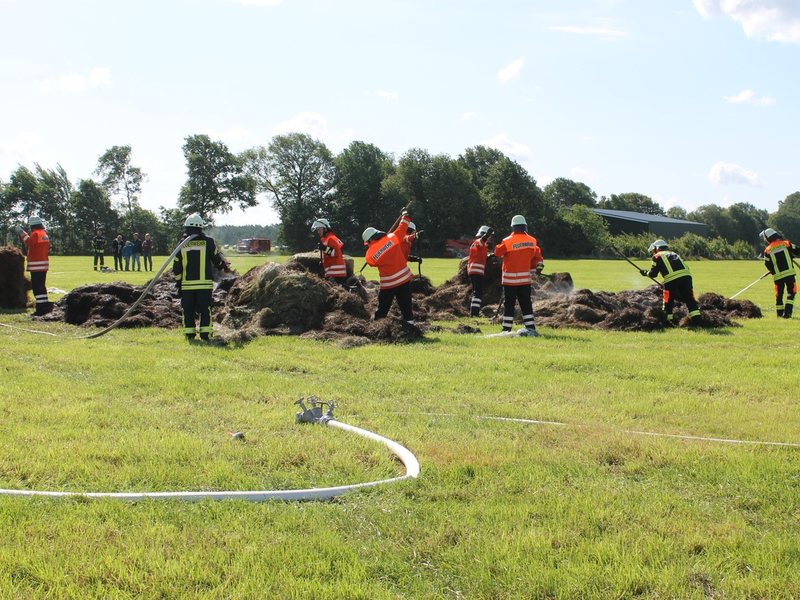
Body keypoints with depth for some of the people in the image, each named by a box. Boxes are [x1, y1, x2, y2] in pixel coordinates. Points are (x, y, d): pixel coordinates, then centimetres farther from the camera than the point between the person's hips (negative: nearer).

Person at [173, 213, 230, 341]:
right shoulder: (208, 241, -2)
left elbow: (177, 266, 5)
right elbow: (216, 259, 5)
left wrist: (178, 282, 14)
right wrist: (225, 266, 25)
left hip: (187, 284, 1)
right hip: (204, 283, -1)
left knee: (188, 310, 8)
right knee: (205, 309, 4)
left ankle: (189, 334, 7)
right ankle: (205, 334, -1)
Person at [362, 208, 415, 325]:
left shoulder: (370, 254, -9)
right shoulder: (392, 238, -6)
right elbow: (402, 228, 6)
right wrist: (405, 216, 23)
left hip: (388, 283, -2)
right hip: (405, 278, 2)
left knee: (382, 307, 11)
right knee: (406, 304, 10)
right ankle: (409, 321, 8)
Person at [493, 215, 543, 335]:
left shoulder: (507, 241, -12)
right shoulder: (532, 241, 0)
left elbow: (498, 252, 0)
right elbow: (537, 256, 9)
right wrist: (538, 266, 23)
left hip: (510, 279, -3)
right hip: (525, 279, 3)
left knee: (509, 304, 2)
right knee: (526, 304, 9)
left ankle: (506, 329, 1)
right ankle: (531, 328, 5)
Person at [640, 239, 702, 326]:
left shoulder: (657, 256, 18)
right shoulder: (674, 254, 34)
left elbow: (653, 274, 11)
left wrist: (645, 273, 32)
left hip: (671, 278, -4)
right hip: (686, 276, 4)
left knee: (668, 302, 10)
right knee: (690, 300, 5)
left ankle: (668, 321, 14)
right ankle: (697, 321, -3)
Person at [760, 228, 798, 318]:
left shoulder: (767, 250, -1)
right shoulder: (787, 244, -1)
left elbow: (768, 265, 1)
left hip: (778, 276, 1)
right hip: (789, 273, -1)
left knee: (779, 294, 13)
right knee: (791, 293, 4)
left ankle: (780, 313, 17)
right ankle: (787, 312, -9)